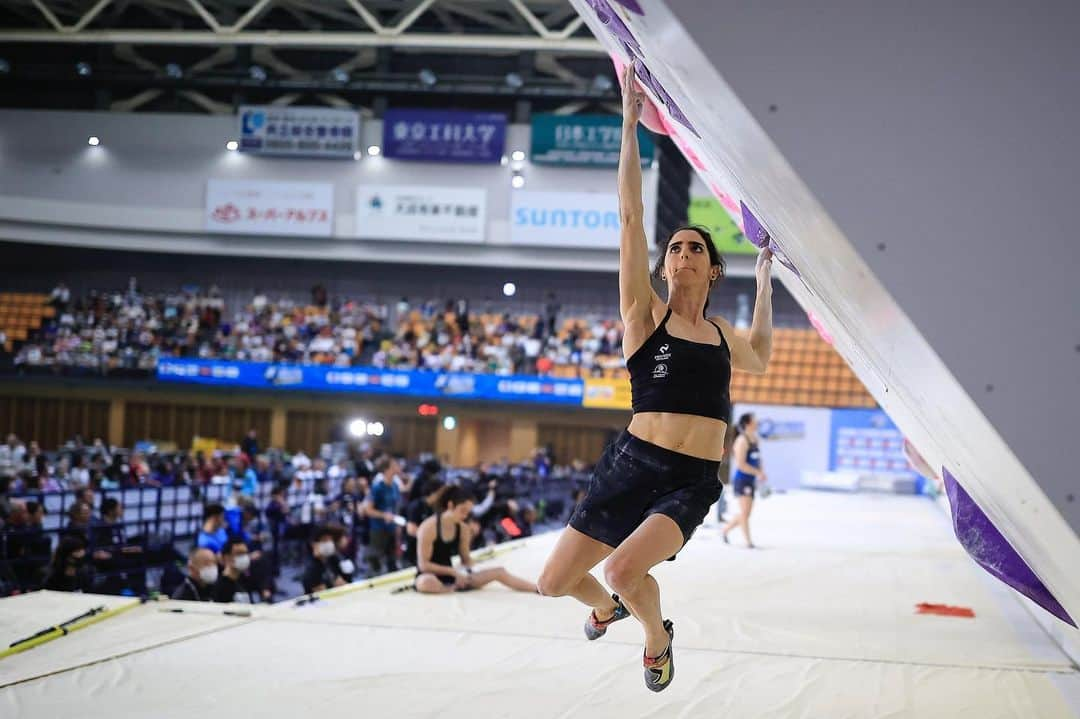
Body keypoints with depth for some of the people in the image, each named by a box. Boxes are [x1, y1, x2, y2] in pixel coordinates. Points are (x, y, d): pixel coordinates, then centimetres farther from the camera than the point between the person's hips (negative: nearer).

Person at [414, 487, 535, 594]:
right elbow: (423, 564, -19)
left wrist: (467, 572, -11)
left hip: (450, 577, 6)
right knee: (427, 583, -46)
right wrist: (454, 571, -21)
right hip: (429, 576, -6)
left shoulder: (463, 528, 2)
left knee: (499, 572, -3)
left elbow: (466, 559, 13)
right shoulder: (429, 527, -18)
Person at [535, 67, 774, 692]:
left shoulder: (723, 335, 13)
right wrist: (631, 124, -7)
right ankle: (609, 607, 39)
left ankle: (658, 636, 7)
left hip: (693, 481, 1)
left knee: (624, 569, -27)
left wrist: (764, 283, 30)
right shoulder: (644, 313, 1)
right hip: (633, 463, -1)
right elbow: (631, 218, -5)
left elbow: (760, 360, 38)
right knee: (554, 583, 2)